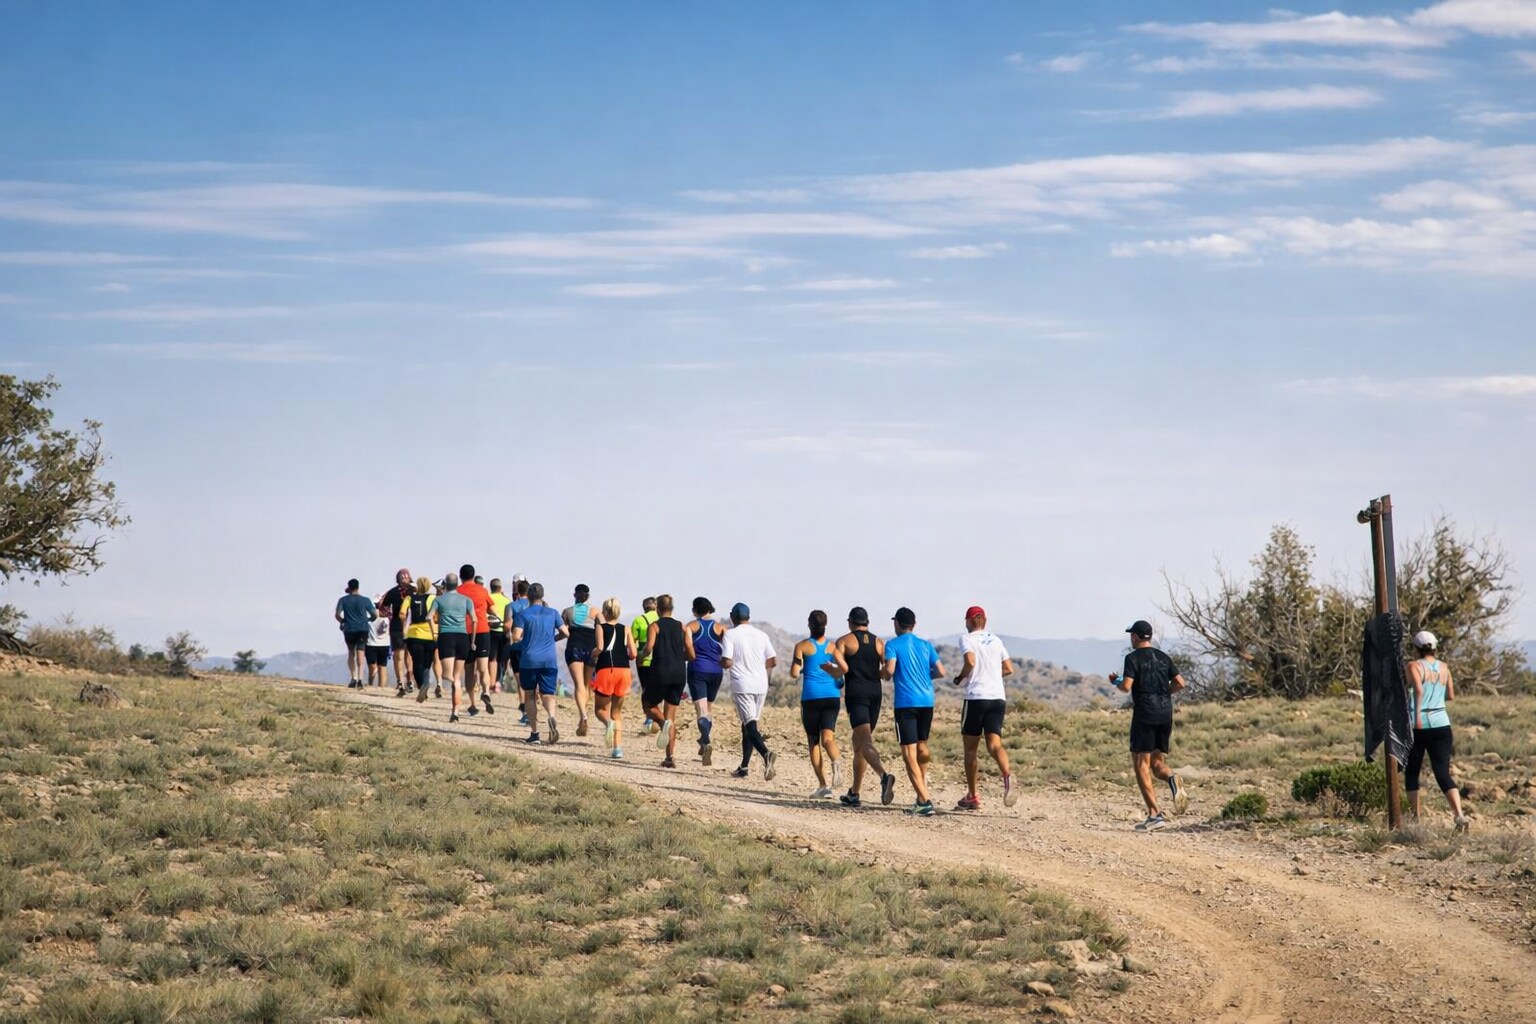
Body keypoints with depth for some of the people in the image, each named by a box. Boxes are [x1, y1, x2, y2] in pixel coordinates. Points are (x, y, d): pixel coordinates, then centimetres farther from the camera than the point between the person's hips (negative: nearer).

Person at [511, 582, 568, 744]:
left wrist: (525, 638, 12)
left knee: (530, 696, 11)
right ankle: (552, 717, -29)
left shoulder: (523, 614, -2)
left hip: (530, 659, -2)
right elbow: (564, 633, 8)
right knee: (547, 695, 4)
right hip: (550, 660, 2)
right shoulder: (552, 613, 7)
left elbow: (516, 637, -10)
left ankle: (535, 734, 7)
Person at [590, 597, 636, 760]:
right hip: (623, 670, 3)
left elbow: (600, 647, -14)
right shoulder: (626, 629, 10)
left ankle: (608, 723, -24)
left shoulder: (601, 627, 2)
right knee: (616, 712, 14)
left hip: (605, 669, -3)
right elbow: (633, 654, 2)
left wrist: (592, 655, 6)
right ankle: (617, 748, 2)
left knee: (600, 709, 12)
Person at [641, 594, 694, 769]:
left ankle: (664, 723, -18)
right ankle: (670, 757, 1)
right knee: (671, 715, 10)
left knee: (650, 705, 16)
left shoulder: (654, 626, -1)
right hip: (679, 673, 4)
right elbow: (691, 655, 7)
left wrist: (642, 655, 6)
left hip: (661, 672, -4)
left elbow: (649, 648, -16)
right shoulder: (682, 627, 11)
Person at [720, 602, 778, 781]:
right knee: (747, 725, 17)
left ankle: (767, 754, -38)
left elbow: (727, 663, -12)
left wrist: (721, 662, 10)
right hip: (761, 685, 5)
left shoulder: (730, 634, -5)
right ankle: (744, 766, 21)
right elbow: (773, 661, 9)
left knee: (750, 725, -13)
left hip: (742, 686, -5)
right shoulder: (761, 635, 9)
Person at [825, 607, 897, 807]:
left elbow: (842, 669, -11)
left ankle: (884, 775, -43)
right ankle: (854, 794, 21)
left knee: (865, 742, -16)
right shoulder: (879, 642, 13)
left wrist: (828, 668, 7)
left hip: (856, 693, -5)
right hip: (875, 693, 5)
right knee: (858, 742, 17)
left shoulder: (844, 641, 1)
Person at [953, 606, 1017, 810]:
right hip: (998, 697, 4)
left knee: (971, 747, 8)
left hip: (976, 696, -4)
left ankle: (972, 797, 11)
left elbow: (970, 661, -17)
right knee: (994, 743, -4)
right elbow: (1009, 669, 16)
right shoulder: (995, 641, 16)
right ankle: (1007, 776, -35)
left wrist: (960, 678, 0)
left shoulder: (967, 639, 0)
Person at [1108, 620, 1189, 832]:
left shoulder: (1133, 658, -5)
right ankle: (1172, 778, -22)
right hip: (1165, 714, 6)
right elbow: (1180, 683, 8)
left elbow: (1126, 687, -15)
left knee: (1141, 765, -1)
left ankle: (1154, 815, -11)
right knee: (1157, 762, 15)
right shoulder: (1163, 658, 13)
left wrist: (1116, 681, 7)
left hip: (1144, 715, -6)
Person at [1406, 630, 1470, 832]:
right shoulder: (1444, 667, 11)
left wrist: (1417, 717, -20)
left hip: (1418, 726, -3)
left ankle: (1416, 815, 14)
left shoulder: (1414, 666, -4)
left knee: (1411, 772, 13)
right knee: (1443, 773, -2)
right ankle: (1460, 815, -20)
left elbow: (1418, 689, -20)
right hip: (1441, 724, 3)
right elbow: (1451, 696, 17)